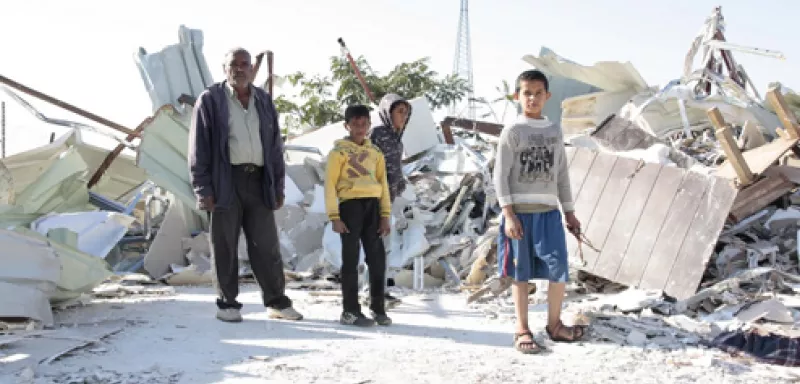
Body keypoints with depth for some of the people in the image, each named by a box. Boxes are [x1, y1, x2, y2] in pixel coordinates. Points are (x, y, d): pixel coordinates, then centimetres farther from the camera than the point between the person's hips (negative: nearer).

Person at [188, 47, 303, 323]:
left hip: (258, 181, 3)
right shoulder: (210, 100, 3)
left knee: (267, 246, 6)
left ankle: (277, 302, 15)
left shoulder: (264, 101, 15)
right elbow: (199, 148, -1)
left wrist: (278, 185, 11)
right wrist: (203, 189, -8)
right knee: (225, 247, 3)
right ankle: (228, 304, 14)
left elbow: (275, 146, 16)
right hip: (225, 182, -3)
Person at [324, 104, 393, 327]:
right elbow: (330, 184, -2)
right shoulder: (339, 151, 3)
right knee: (351, 259, -1)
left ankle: (378, 308, 15)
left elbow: (383, 184, 14)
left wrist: (385, 215, 5)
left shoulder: (375, 152, 16)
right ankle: (350, 311, 5)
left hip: (373, 205, 4)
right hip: (350, 204, -4)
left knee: (378, 258, 4)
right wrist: (334, 216, -10)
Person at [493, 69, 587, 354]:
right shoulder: (512, 132, -1)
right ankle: (522, 330, 15)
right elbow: (500, 175, -6)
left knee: (559, 270, -3)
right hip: (520, 212, -3)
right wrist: (508, 214, -13)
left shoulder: (555, 131, 13)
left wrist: (570, 212, 15)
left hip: (549, 212, 4)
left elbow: (562, 175, 17)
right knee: (521, 273, 3)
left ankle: (554, 324, 17)